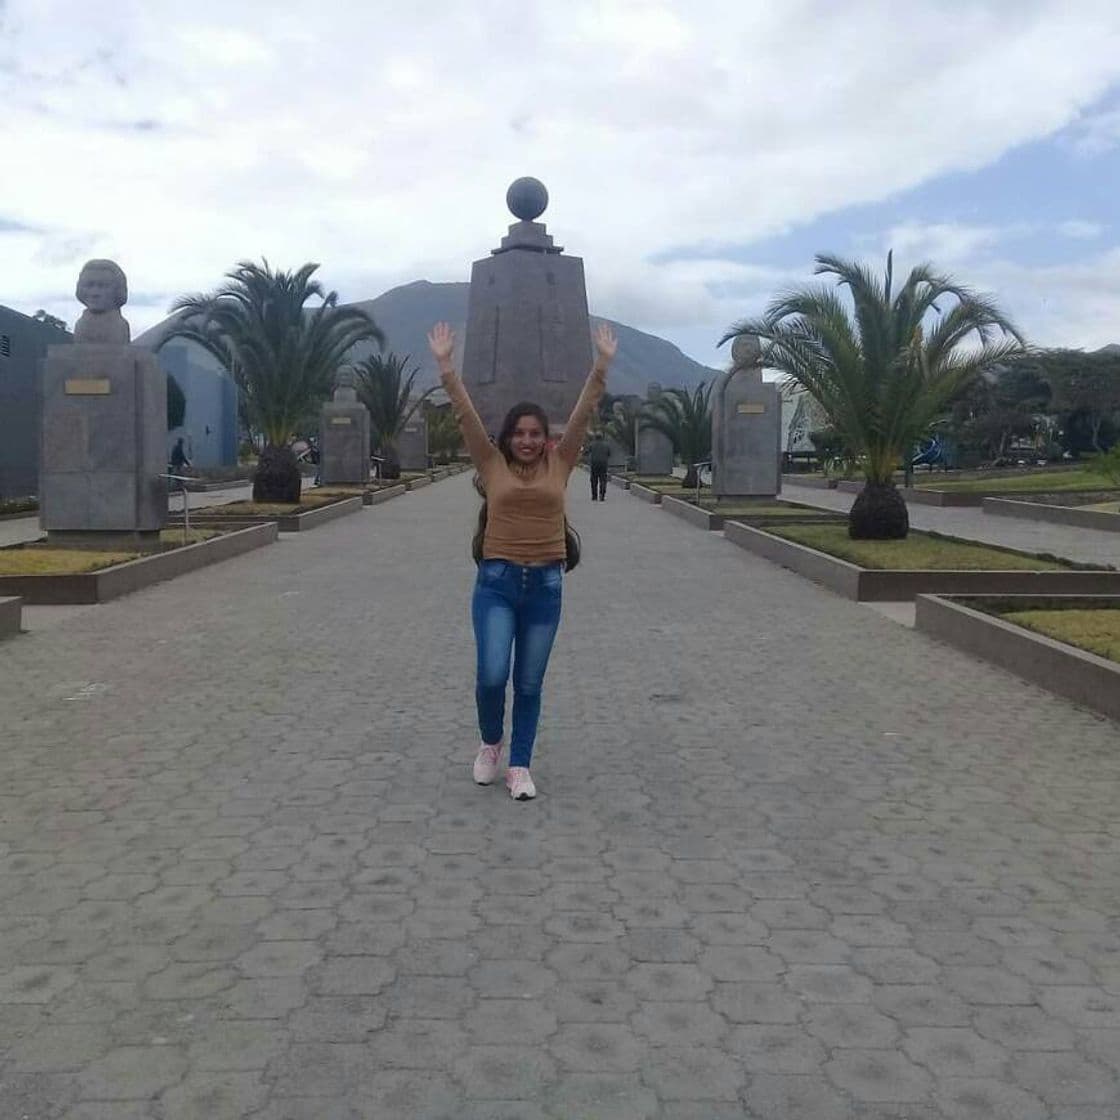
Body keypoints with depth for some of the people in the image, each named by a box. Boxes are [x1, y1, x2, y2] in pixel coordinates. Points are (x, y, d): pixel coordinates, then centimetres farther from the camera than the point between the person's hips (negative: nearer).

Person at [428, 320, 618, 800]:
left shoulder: (560, 465, 6)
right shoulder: (492, 464, 4)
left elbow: (583, 412, 2)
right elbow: (465, 413, -1)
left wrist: (602, 364, -2)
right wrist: (445, 365, -6)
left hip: (545, 585, 1)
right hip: (496, 582, -1)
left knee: (529, 684, 8)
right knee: (491, 676, -11)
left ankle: (519, 766, 21)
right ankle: (490, 742, 20)